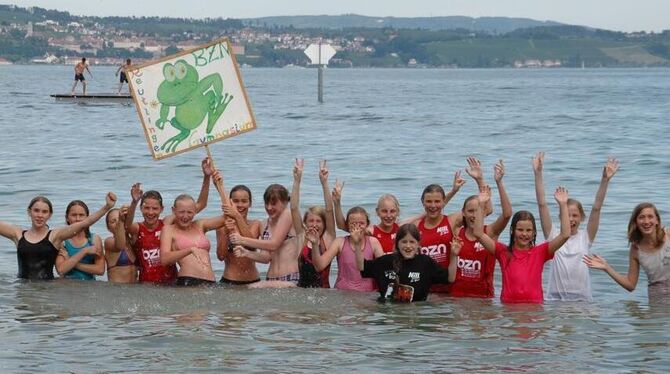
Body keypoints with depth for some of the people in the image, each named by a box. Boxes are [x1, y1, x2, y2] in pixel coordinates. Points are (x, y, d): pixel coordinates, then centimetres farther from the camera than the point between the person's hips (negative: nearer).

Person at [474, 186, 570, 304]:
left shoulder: (540, 252, 7)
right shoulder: (504, 252, 7)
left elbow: (565, 235, -1)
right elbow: (479, 233, 0)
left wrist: (563, 205, -4)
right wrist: (481, 205, -4)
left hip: (534, 307, 0)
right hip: (509, 306, 0)